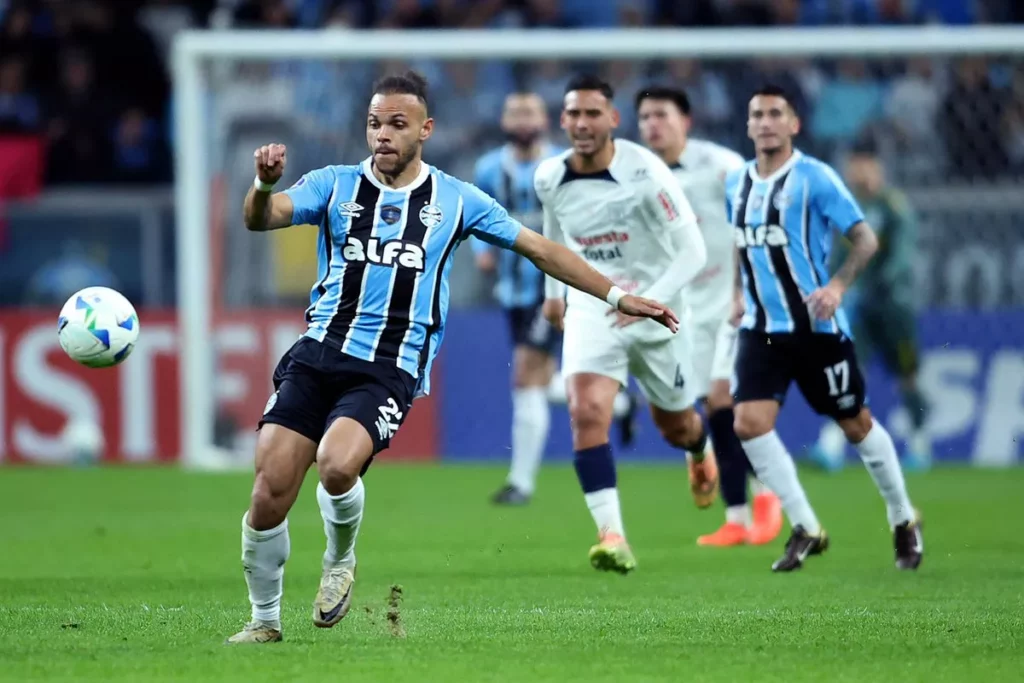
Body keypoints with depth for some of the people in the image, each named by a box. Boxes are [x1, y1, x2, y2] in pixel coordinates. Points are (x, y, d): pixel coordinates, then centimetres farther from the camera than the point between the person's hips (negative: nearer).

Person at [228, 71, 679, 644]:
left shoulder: (455, 200, 7)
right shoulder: (334, 185, 7)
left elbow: (539, 249, 14)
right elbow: (261, 218, -8)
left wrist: (617, 296, 10)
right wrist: (265, 184, -31)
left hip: (391, 370, -2)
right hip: (319, 353, 2)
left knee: (337, 464, -30)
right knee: (269, 495, -10)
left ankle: (341, 559, 2)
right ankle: (265, 619, 13)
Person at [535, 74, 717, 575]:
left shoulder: (645, 173, -22)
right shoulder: (549, 178, -8)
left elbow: (692, 251, -20)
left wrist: (651, 300, -33)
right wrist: (553, 289, 26)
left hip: (657, 313, -2)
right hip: (591, 309, 2)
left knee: (675, 425, 18)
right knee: (586, 412, -24)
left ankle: (699, 450, 57)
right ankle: (611, 535, -25)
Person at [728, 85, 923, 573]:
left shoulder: (813, 178, -11)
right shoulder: (737, 184, 8)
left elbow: (865, 239, -13)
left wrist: (837, 286, -27)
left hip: (816, 327, -5)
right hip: (761, 328, 5)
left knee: (855, 424, 8)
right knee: (748, 423, -13)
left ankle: (903, 520, 29)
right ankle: (805, 530, -2)